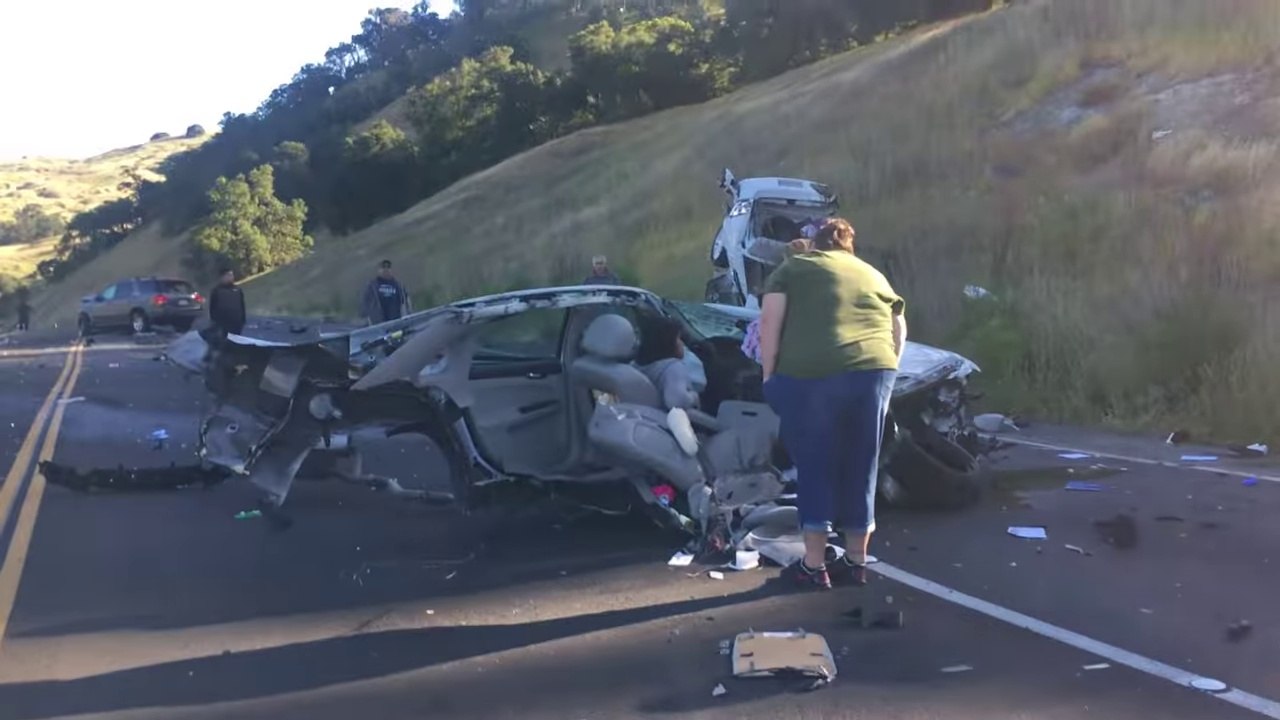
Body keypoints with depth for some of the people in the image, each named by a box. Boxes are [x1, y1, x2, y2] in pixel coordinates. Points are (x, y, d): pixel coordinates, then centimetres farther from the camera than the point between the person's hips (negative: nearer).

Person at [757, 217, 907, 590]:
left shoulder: (792, 268, 16)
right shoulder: (873, 275, 27)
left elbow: (771, 319, 1)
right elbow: (899, 330, 24)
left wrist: (769, 372, 4)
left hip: (811, 373, -3)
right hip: (874, 371, 4)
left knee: (815, 467, 6)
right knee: (861, 469, 14)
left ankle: (814, 565, 10)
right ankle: (856, 561, 22)